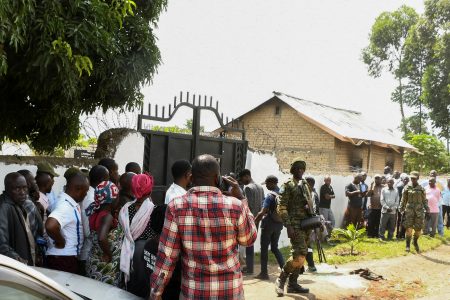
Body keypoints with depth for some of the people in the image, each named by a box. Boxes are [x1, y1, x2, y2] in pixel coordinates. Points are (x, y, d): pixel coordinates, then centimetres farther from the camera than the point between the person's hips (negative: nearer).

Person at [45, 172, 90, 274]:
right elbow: (51, 226, -39)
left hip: (68, 256, 9)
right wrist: (61, 242, -23)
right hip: (63, 258, -9)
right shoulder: (66, 206, -22)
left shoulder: (70, 203, 8)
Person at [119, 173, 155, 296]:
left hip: (129, 253, 4)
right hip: (145, 253, -4)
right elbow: (156, 236, -10)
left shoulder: (126, 208, -2)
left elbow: (125, 233, 5)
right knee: (144, 291, 8)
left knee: (130, 292, 16)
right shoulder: (152, 209, -15)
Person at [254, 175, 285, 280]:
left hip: (269, 223, -7)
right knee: (275, 247, 18)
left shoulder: (270, 195, -16)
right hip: (279, 223, 7)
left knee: (264, 248, 4)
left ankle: (264, 273, 7)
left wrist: (255, 220, -9)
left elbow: (263, 212, -20)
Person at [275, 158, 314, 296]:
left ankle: (292, 284, 17)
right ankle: (281, 279, 0)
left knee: (301, 256, 9)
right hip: (295, 225, -8)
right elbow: (282, 208, -12)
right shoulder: (287, 185, -7)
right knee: (299, 255, -16)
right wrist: (288, 226, -19)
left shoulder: (305, 184, 16)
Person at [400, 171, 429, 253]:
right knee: (408, 228, -6)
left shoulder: (421, 189, 4)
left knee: (418, 229, 3)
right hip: (409, 210, -1)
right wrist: (402, 209, 3)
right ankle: (408, 245, 5)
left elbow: (424, 200, 8)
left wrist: (427, 209, 0)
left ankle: (415, 242, 29)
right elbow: (403, 200, 6)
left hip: (419, 210, 1)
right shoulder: (407, 188, 3)